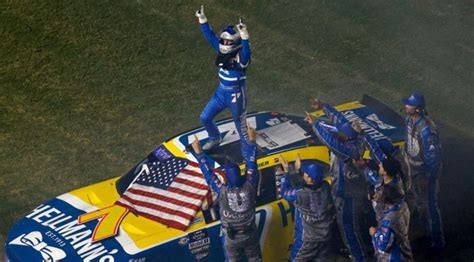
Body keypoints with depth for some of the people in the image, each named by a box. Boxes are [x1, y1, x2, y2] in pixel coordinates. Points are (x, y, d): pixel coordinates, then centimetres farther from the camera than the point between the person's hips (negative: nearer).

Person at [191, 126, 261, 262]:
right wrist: (251, 140, -2)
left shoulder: (222, 191, -27)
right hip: (250, 235, 1)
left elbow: (208, 173, -17)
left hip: (231, 238, -1)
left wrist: (199, 152, -9)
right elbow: (251, 164, -12)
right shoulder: (249, 187, -23)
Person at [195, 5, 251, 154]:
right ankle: (215, 138, 46)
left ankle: (247, 153, 27)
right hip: (221, 92, 7)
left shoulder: (241, 56, -25)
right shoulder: (223, 51, -4)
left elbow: (246, 53, -48)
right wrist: (202, 20, -5)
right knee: (205, 117, 18)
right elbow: (210, 36, 1)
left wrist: (244, 36, -64)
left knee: (241, 126, 9)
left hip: (236, 95, -7)